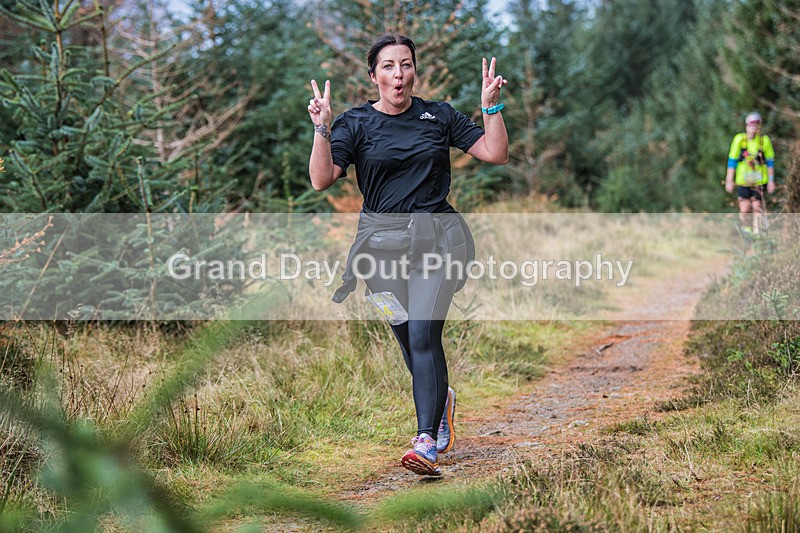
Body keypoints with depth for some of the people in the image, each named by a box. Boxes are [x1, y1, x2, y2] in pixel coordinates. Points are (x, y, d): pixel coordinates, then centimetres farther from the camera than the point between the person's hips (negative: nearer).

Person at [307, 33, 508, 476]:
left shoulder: (439, 116, 7)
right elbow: (321, 179, -10)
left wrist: (491, 106, -6)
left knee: (424, 333, -16)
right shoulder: (355, 123, 3)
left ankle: (427, 442, -22)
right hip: (383, 240, 1)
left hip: (437, 236, -1)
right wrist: (322, 128, -21)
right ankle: (441, 398, 42)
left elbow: (496, 154, 6)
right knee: (407, 338, 11)